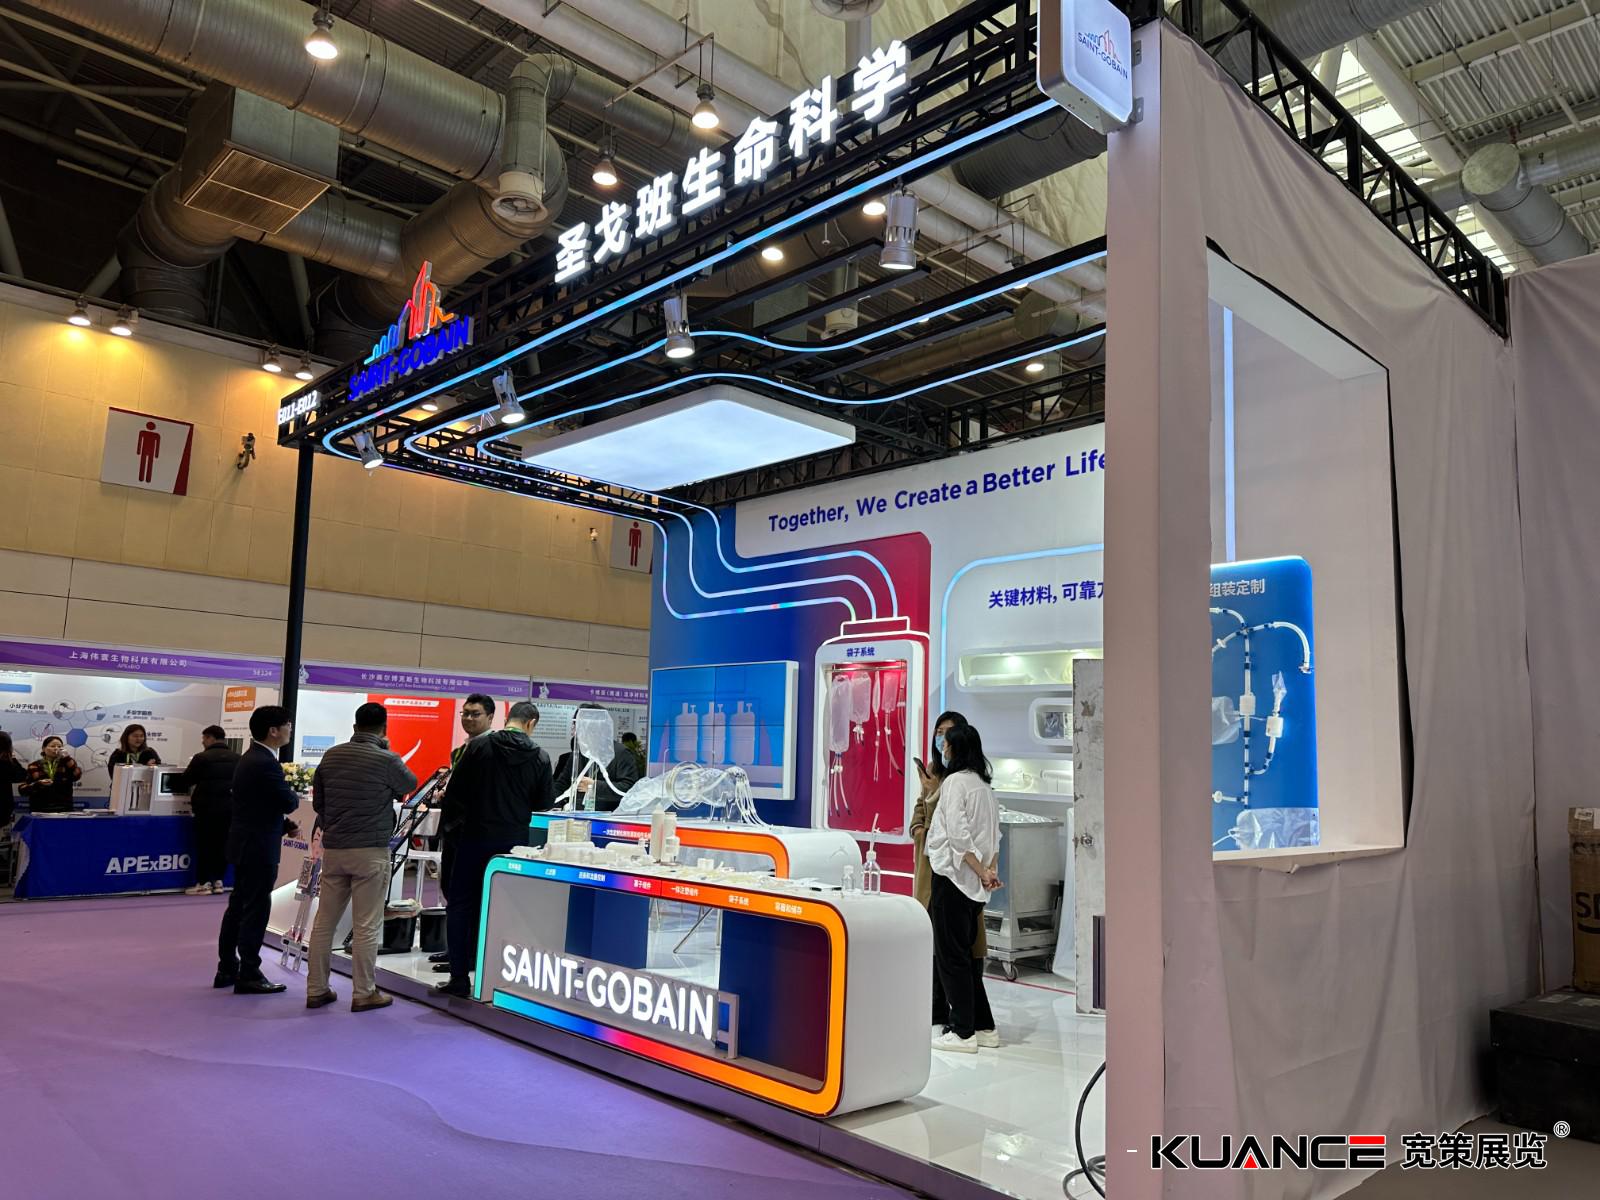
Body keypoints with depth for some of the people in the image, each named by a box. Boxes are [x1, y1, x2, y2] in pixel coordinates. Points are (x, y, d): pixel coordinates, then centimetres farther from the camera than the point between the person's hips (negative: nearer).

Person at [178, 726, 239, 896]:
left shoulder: (202, 758, -8)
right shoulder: (237, 758, 4)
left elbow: (184, 781, -1)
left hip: (208, 806, -4)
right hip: (230, 806, 4)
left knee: (204, 844, 4)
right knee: (222, 844, 10)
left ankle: (204, 883, 6)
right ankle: (218, 881, 13)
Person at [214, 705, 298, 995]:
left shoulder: (251, 757, 12)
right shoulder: (265, 763, -21)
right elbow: (289, 802, -19)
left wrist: (281, 823, 10)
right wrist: (294, 795, 2)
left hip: (245, 842, 10)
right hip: (258, 846, -10)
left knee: (238, 906, 15)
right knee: (255, 910, -3)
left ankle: (227, 969, 24)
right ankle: (249, 975, 3)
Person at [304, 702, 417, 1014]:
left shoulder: (331, 755, 4)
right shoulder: (386, 760, -12)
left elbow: (317, 801, 12)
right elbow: (410, 784, 8)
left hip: (333, 848, 6)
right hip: (370, 851, -5)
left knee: (324, 921, 12)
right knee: (366, 926, 1)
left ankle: (316, 989, 19)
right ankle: (364, 993, 7)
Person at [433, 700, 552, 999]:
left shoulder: (479, 746, -6)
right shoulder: (540, 758, -4)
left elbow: (455, 789, -4)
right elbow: (545, 803, 1)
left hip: (476, 836, -1)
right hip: (514, 840, 1)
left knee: (460, 905, 8)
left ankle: (459, 979, 7)